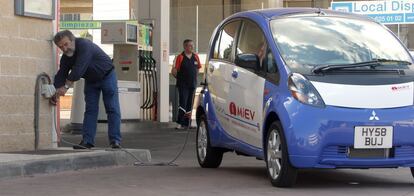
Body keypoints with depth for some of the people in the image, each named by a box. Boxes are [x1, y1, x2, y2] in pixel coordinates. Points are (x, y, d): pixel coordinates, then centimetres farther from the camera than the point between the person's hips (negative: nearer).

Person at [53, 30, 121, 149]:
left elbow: (79, 69, -42)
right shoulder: (65, 57, -9)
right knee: (90, 110, 1)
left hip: (106, 76, -6)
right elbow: (61, 74, -13)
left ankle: (115, 140, -9)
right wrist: (56, 92, -30)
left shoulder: (84, 46, -34)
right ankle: (87, 141, -2)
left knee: (112, 108, -8)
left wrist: (66, 86, -43)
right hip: (91, 80, 6)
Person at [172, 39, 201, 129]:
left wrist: (194, 79, 11)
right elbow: (174, 71, -8)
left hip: (192, 84, 6)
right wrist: (180, 78, 1)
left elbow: (198, 69, 19)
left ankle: (186, 123, 16)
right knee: (183, 103, -11)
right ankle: (180, 122, -10)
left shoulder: (195, 57, 8)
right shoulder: (180, 57, -8)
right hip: (183, 85, -6)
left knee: (190, 104, 9)